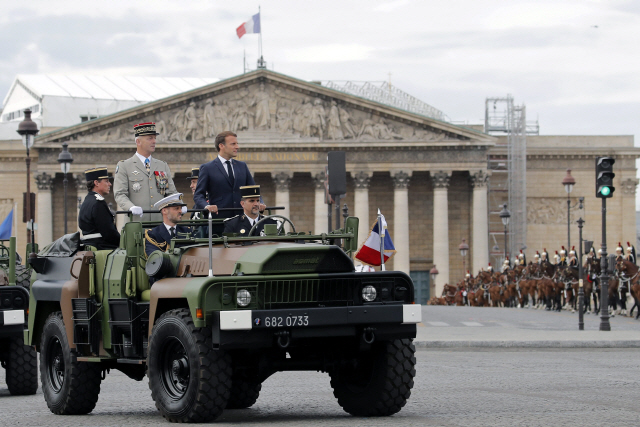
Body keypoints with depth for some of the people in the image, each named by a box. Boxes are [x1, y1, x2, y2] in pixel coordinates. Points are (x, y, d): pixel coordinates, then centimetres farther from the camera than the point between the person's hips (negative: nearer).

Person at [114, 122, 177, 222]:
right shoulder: (124, 166, 7)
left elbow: (171, 193, 20)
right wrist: (131, 207, -22)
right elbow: (119, 194, -2)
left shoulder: (163, 166, 20)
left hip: (161, 221, 3)